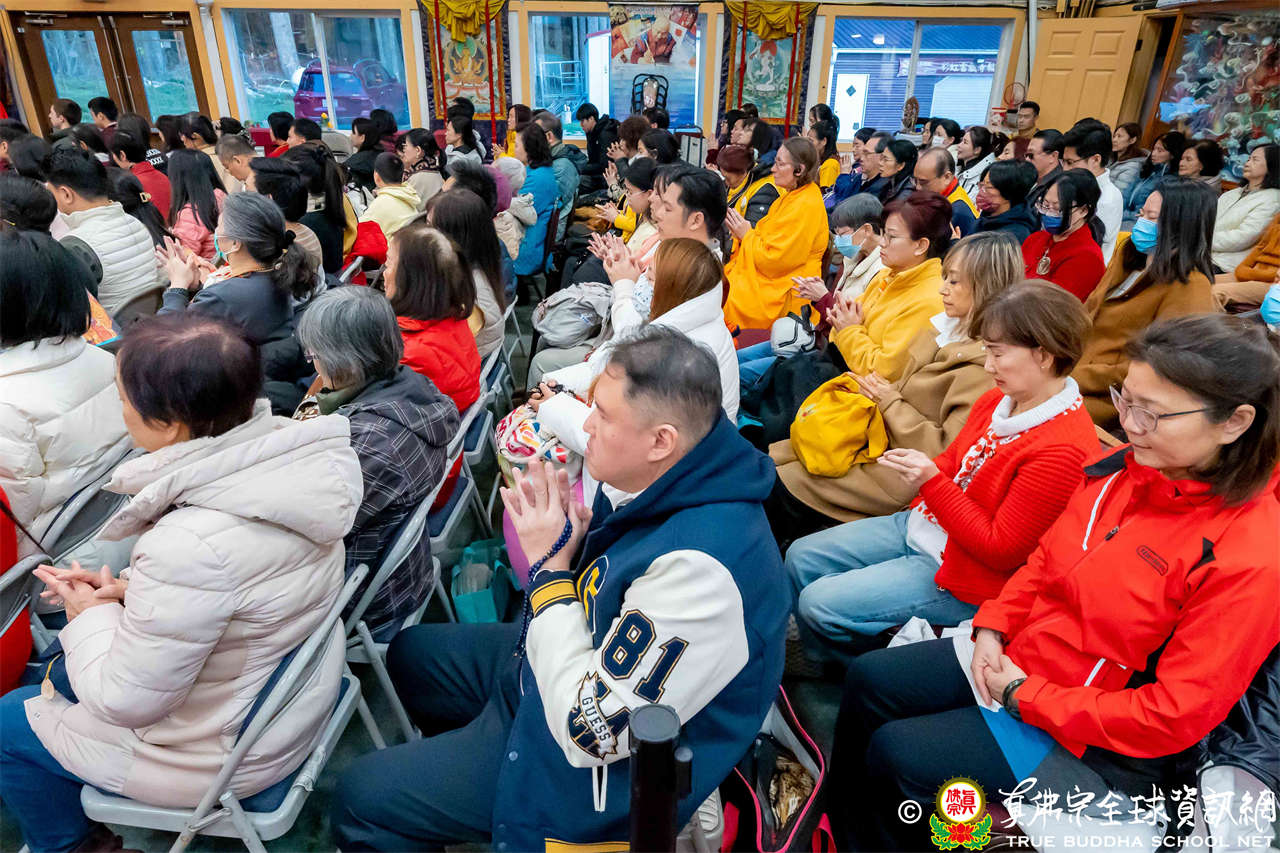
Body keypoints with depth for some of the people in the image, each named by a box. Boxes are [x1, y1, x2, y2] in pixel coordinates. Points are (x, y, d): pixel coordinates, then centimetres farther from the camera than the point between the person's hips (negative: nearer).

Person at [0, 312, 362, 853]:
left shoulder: (190, 549, -39)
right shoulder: (291, 453, -15)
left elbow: (123, 702, -22)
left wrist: (91, 616, -7)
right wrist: (129, 589, -3)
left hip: (227, 756, -7)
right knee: (68, 671, 27)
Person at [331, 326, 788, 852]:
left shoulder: (701, 572, -39)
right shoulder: (657, 481, -10)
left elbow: (589, 734, -33)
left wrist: (549, 563, -27)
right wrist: (568, 544, -15)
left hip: (606, 769, -9)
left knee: (363, 799, -4)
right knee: (410, 653, 24)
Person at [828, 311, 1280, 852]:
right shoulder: (1125, 467, -5)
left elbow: (1173, 716, -24)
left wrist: (1026, 698, -19)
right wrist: (992, 628, -4)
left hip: (1093, 740, -7)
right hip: (1013, 658, 7)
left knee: (895, 752, -12)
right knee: (868, 679, 5)